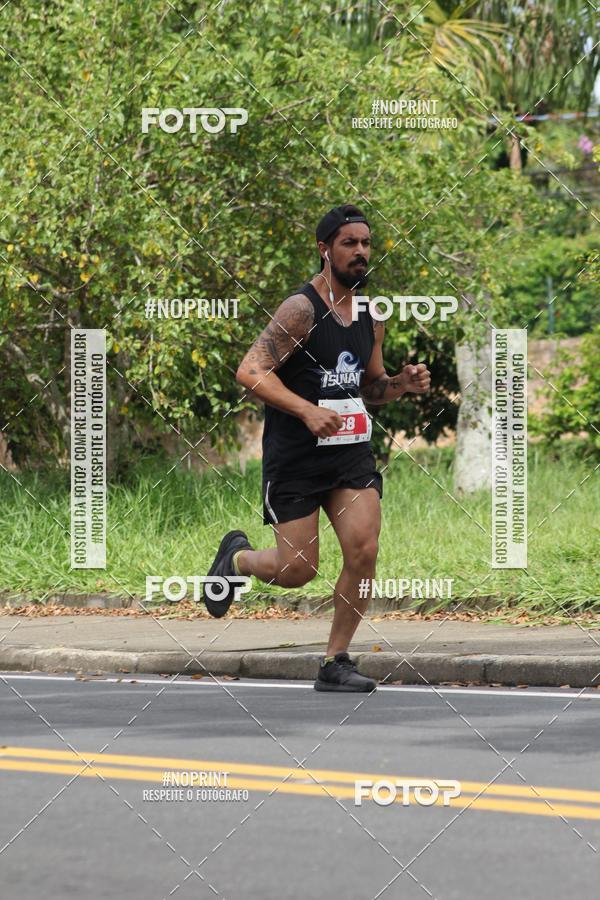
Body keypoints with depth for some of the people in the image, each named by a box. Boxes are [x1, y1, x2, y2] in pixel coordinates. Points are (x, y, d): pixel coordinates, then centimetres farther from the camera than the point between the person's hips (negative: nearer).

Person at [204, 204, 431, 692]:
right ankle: (237, 557, 32)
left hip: (352, 451, 6)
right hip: (295, 455, -6)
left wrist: (402, 384, 1)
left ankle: (336, 662, 3)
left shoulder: (371, 316, 9)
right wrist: (307, 410, -30)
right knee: (297, 570, -2)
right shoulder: (302, 309, -14)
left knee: (364, 552, -10)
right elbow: (250, 371, -21)